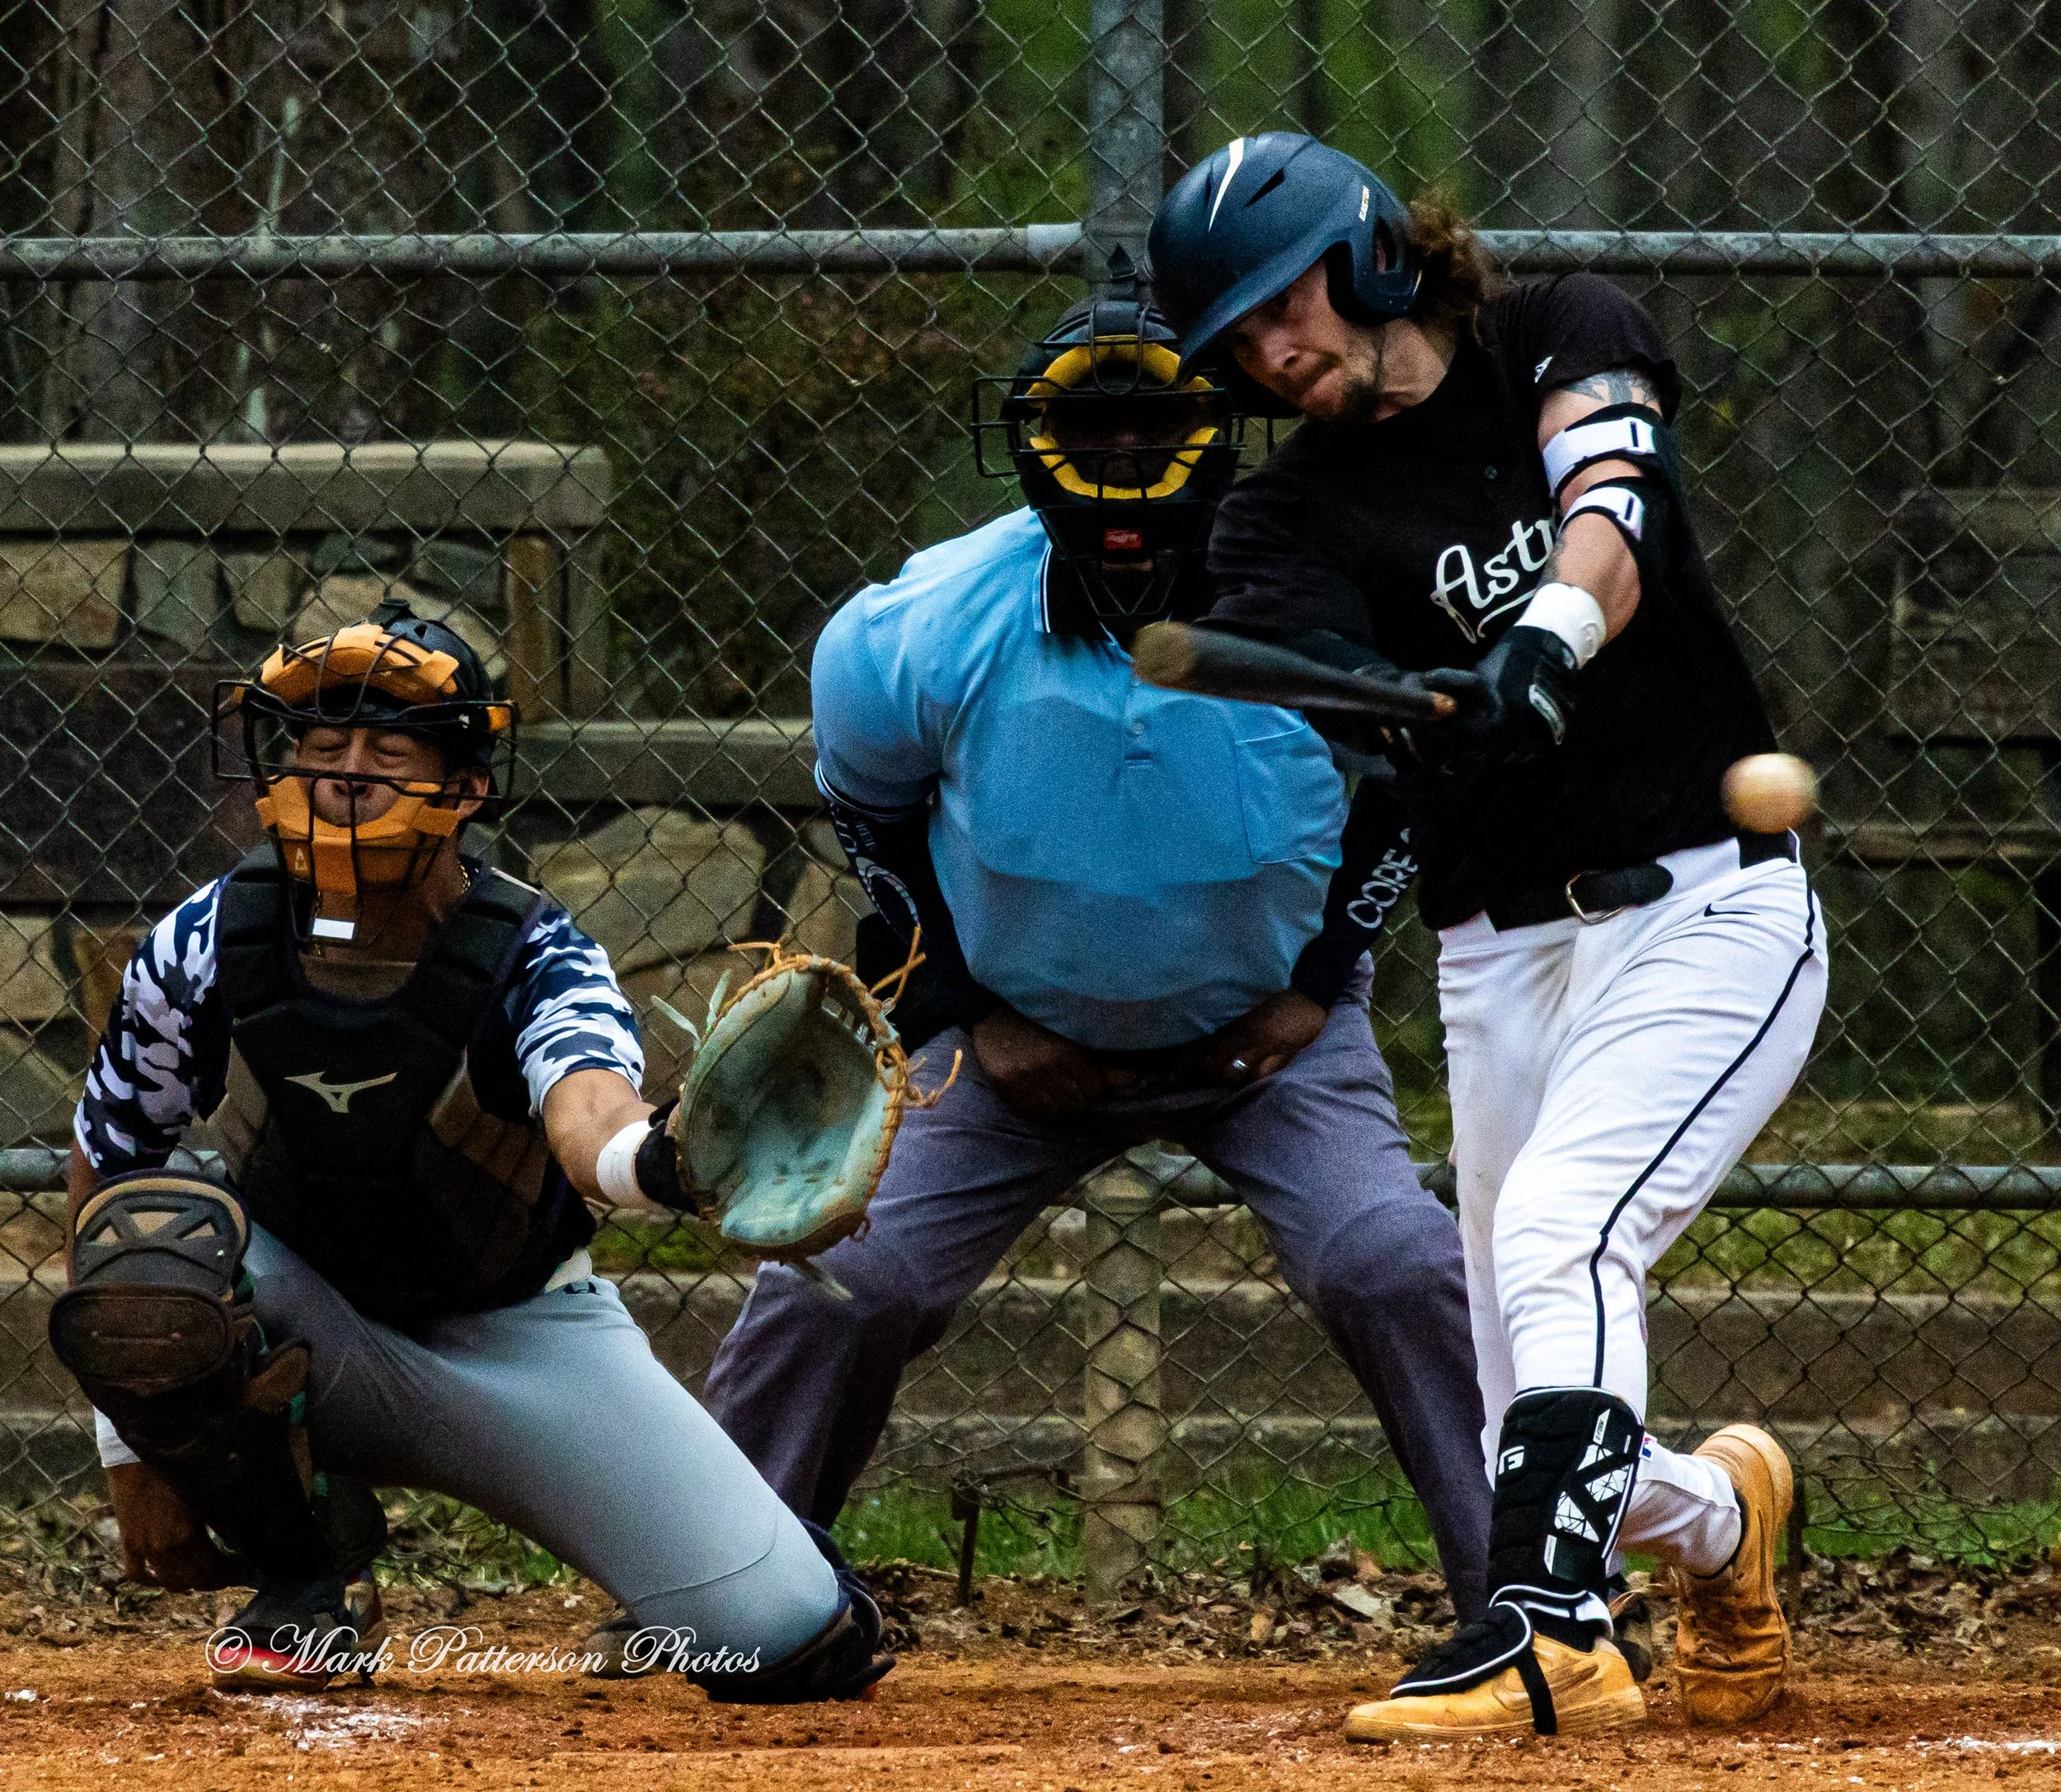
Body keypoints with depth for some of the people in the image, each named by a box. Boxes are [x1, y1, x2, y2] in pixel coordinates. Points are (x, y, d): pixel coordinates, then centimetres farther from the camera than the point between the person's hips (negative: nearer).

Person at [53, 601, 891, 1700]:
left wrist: (657, 1159, -70)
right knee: (146, 1241, -35)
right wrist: (133, 1453, -3)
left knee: (792, 1641, -15)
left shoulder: (533, 959, -20)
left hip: (520, 1336, -1)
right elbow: (106, 1166, 0)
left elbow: (586, 1114, -43)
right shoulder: (204, 951, -14)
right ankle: (307, 1584, -10)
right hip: (308, 1340, 1)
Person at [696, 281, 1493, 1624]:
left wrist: (1324, 981, -6)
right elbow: (869, 805, 2)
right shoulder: (933, 629, -19)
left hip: (1268, 1035, -1)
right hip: (1021, 1041, 1)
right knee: (841, 1284, -9)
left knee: (1399, 1270, -19)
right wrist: (964, 1014, -4)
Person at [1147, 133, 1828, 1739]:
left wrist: (1548, 639, -40)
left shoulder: (1568, 340, 2)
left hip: (1710, 909, -4)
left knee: (1555, 1232, -27)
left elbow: (1608, 514, -19)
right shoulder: (1290, 516, 3)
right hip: (1503, 957, 4)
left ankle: (1550, 1634, -33)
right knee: (1533, 1435, 4)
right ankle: (1720, 1516, 35)